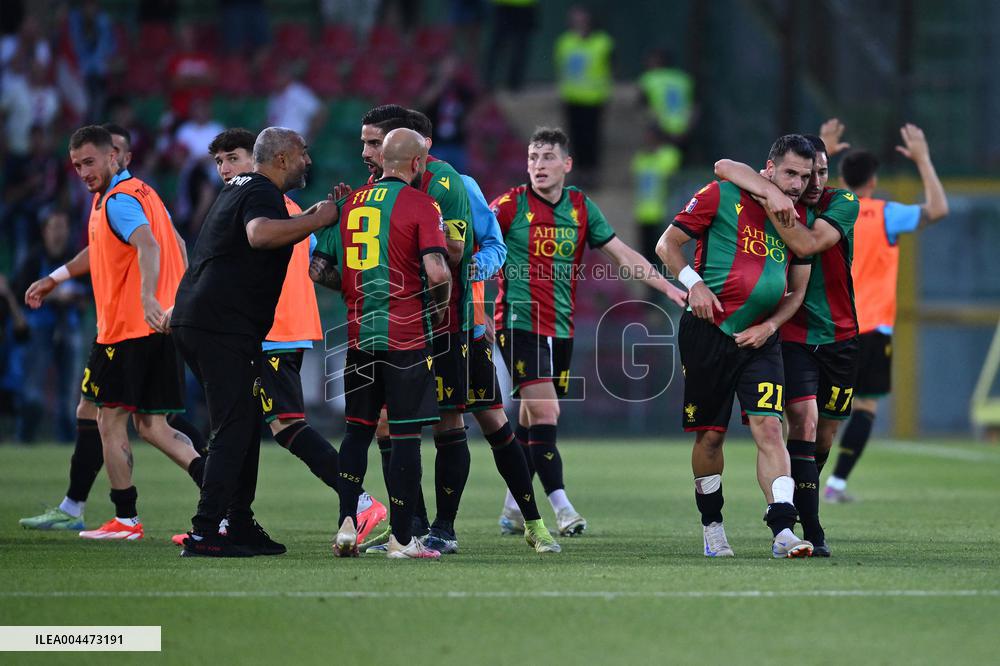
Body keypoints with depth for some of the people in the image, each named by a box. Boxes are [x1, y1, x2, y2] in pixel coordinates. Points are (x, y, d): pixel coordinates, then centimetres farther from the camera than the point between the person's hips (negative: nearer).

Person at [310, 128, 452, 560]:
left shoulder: (348, 203, 9)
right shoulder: (419, 204, -7)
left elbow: (319, 270, 9)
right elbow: (437, 271, -18)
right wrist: (439, 309, 0)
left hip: (360, 333, 5)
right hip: (407, 335, -5)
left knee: (358, 428, 15)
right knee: (406, 434, 0)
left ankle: (347, 523, 6)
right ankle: (401, 538, 1)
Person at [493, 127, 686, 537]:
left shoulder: (580, 208, 8)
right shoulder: (511, 206, -5)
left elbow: (622, 254, 11)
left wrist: (667, 287, 7)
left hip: (560, 330, 5)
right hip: (519, 324, -5)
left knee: (531, 420, 10)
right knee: (544, 413, -16)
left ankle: (512, 510, 22)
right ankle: (562, 509, -18)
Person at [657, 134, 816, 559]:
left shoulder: (800, 219, 8)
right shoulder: (722, 196, -5)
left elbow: (797, 292, 14)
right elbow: (668, 244, 0)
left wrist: (770, 326, -2)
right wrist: (694, 284, -15)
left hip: (760, 339, 3)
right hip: (708, 332, -3)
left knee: (769, 428, -13)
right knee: (710, 435, 5)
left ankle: (783, 531, -20)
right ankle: (711, 526, 23)